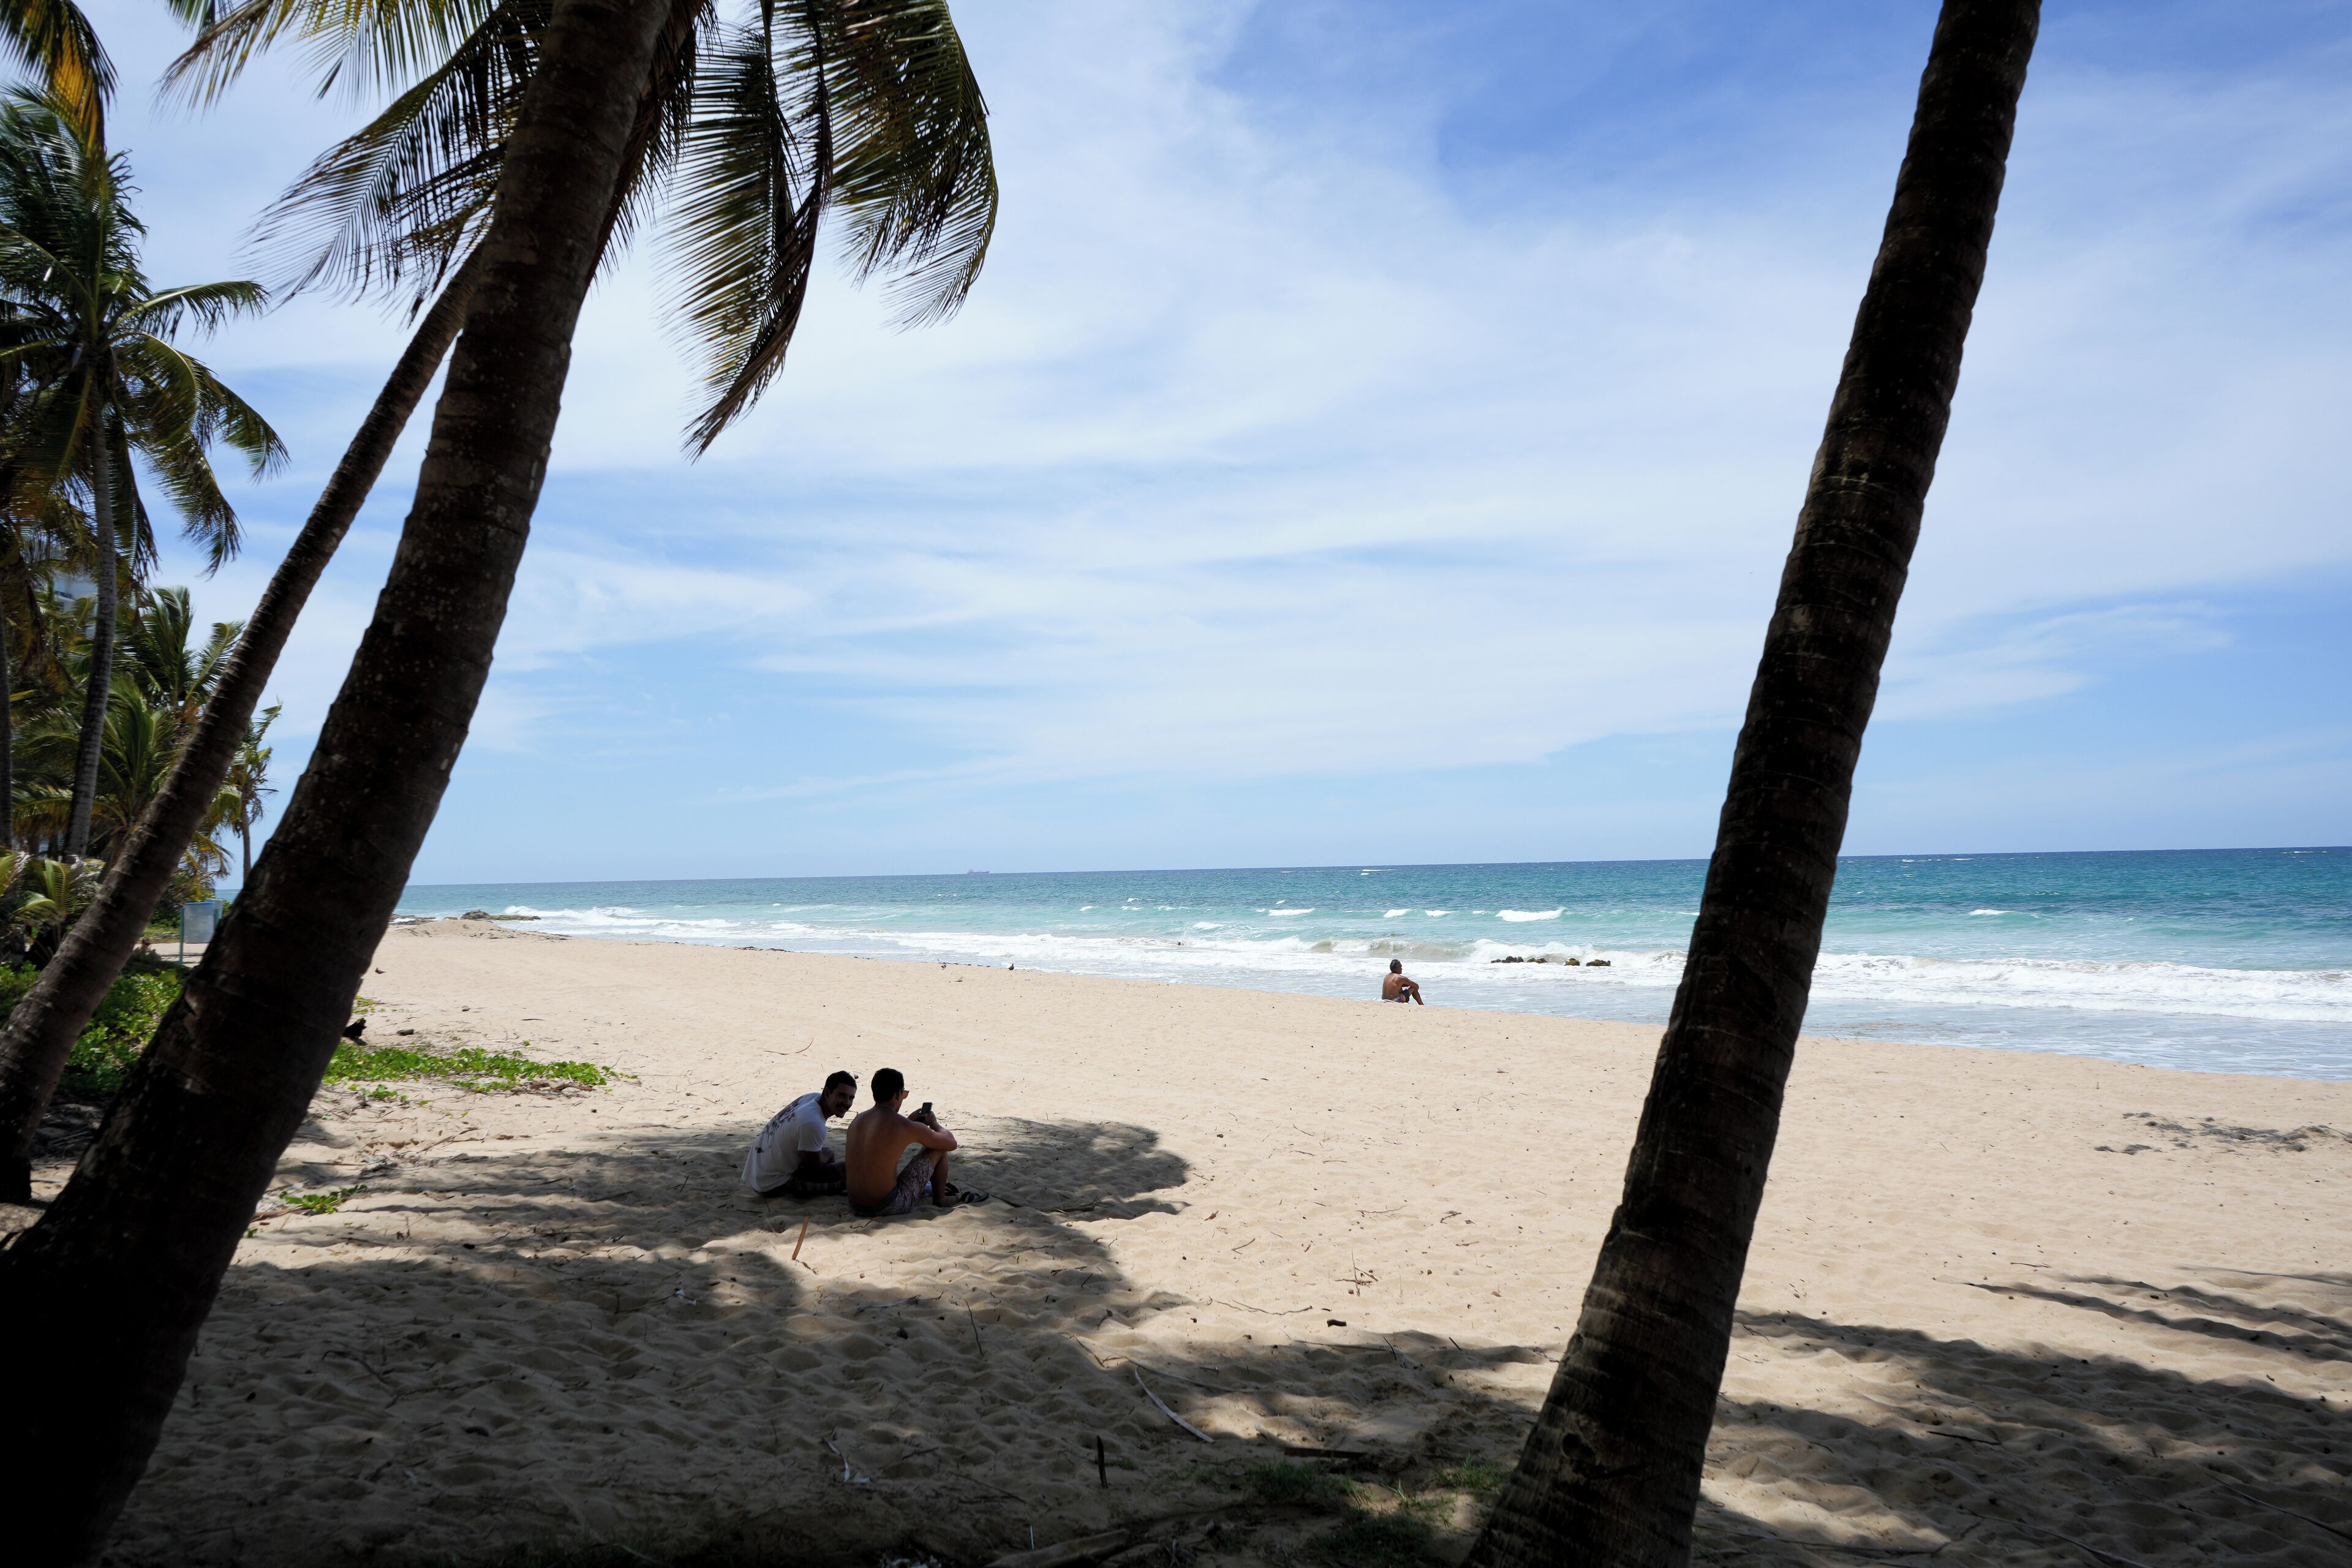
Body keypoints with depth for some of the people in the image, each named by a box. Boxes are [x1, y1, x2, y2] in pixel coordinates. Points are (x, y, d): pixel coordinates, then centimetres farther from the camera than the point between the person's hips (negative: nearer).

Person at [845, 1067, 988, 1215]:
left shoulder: (858, 1119, 6)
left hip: (856, 1207, 7)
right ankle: (940, 1200, 28)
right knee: (939, 1148, 8)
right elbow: (951, 1143, 2)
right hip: (889, 1207, -7)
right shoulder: (906, 1126, -13)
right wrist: (934, 1124, 21)